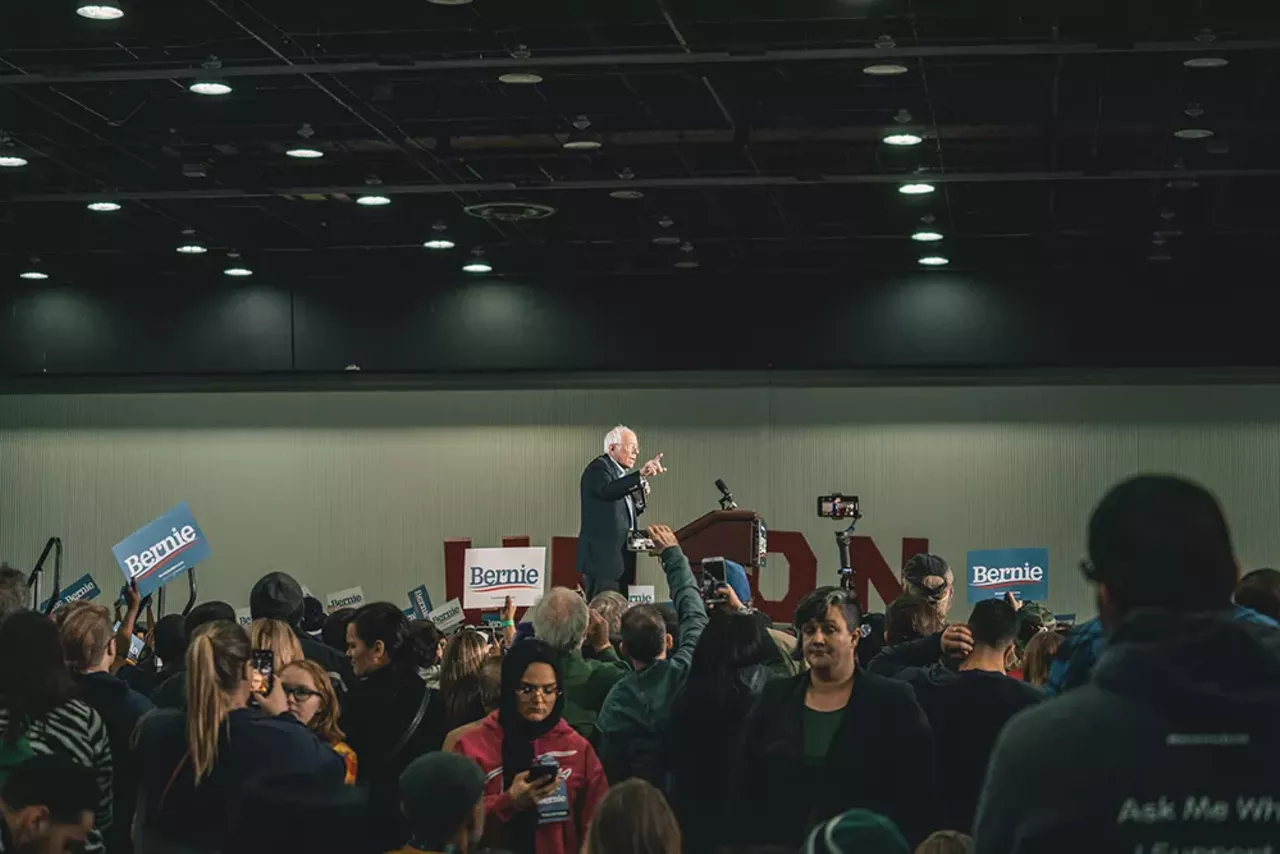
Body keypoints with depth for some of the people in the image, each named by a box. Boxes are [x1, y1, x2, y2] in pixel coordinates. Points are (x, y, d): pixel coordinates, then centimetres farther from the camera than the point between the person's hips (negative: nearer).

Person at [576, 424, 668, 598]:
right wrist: (640, 475, -43)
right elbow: (607, 490, -31)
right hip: (602, 558, -9)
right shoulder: (598, 468, -8)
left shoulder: (621, 473, 18)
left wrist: (640, 495, 4)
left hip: (621, 559, 9)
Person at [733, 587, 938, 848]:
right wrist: (752, 844, -5)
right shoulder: (776, 697, 5)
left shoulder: (893, 701, -4)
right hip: (782, 845, 3)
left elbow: (919, 794, -6)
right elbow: (745, 785, 4)